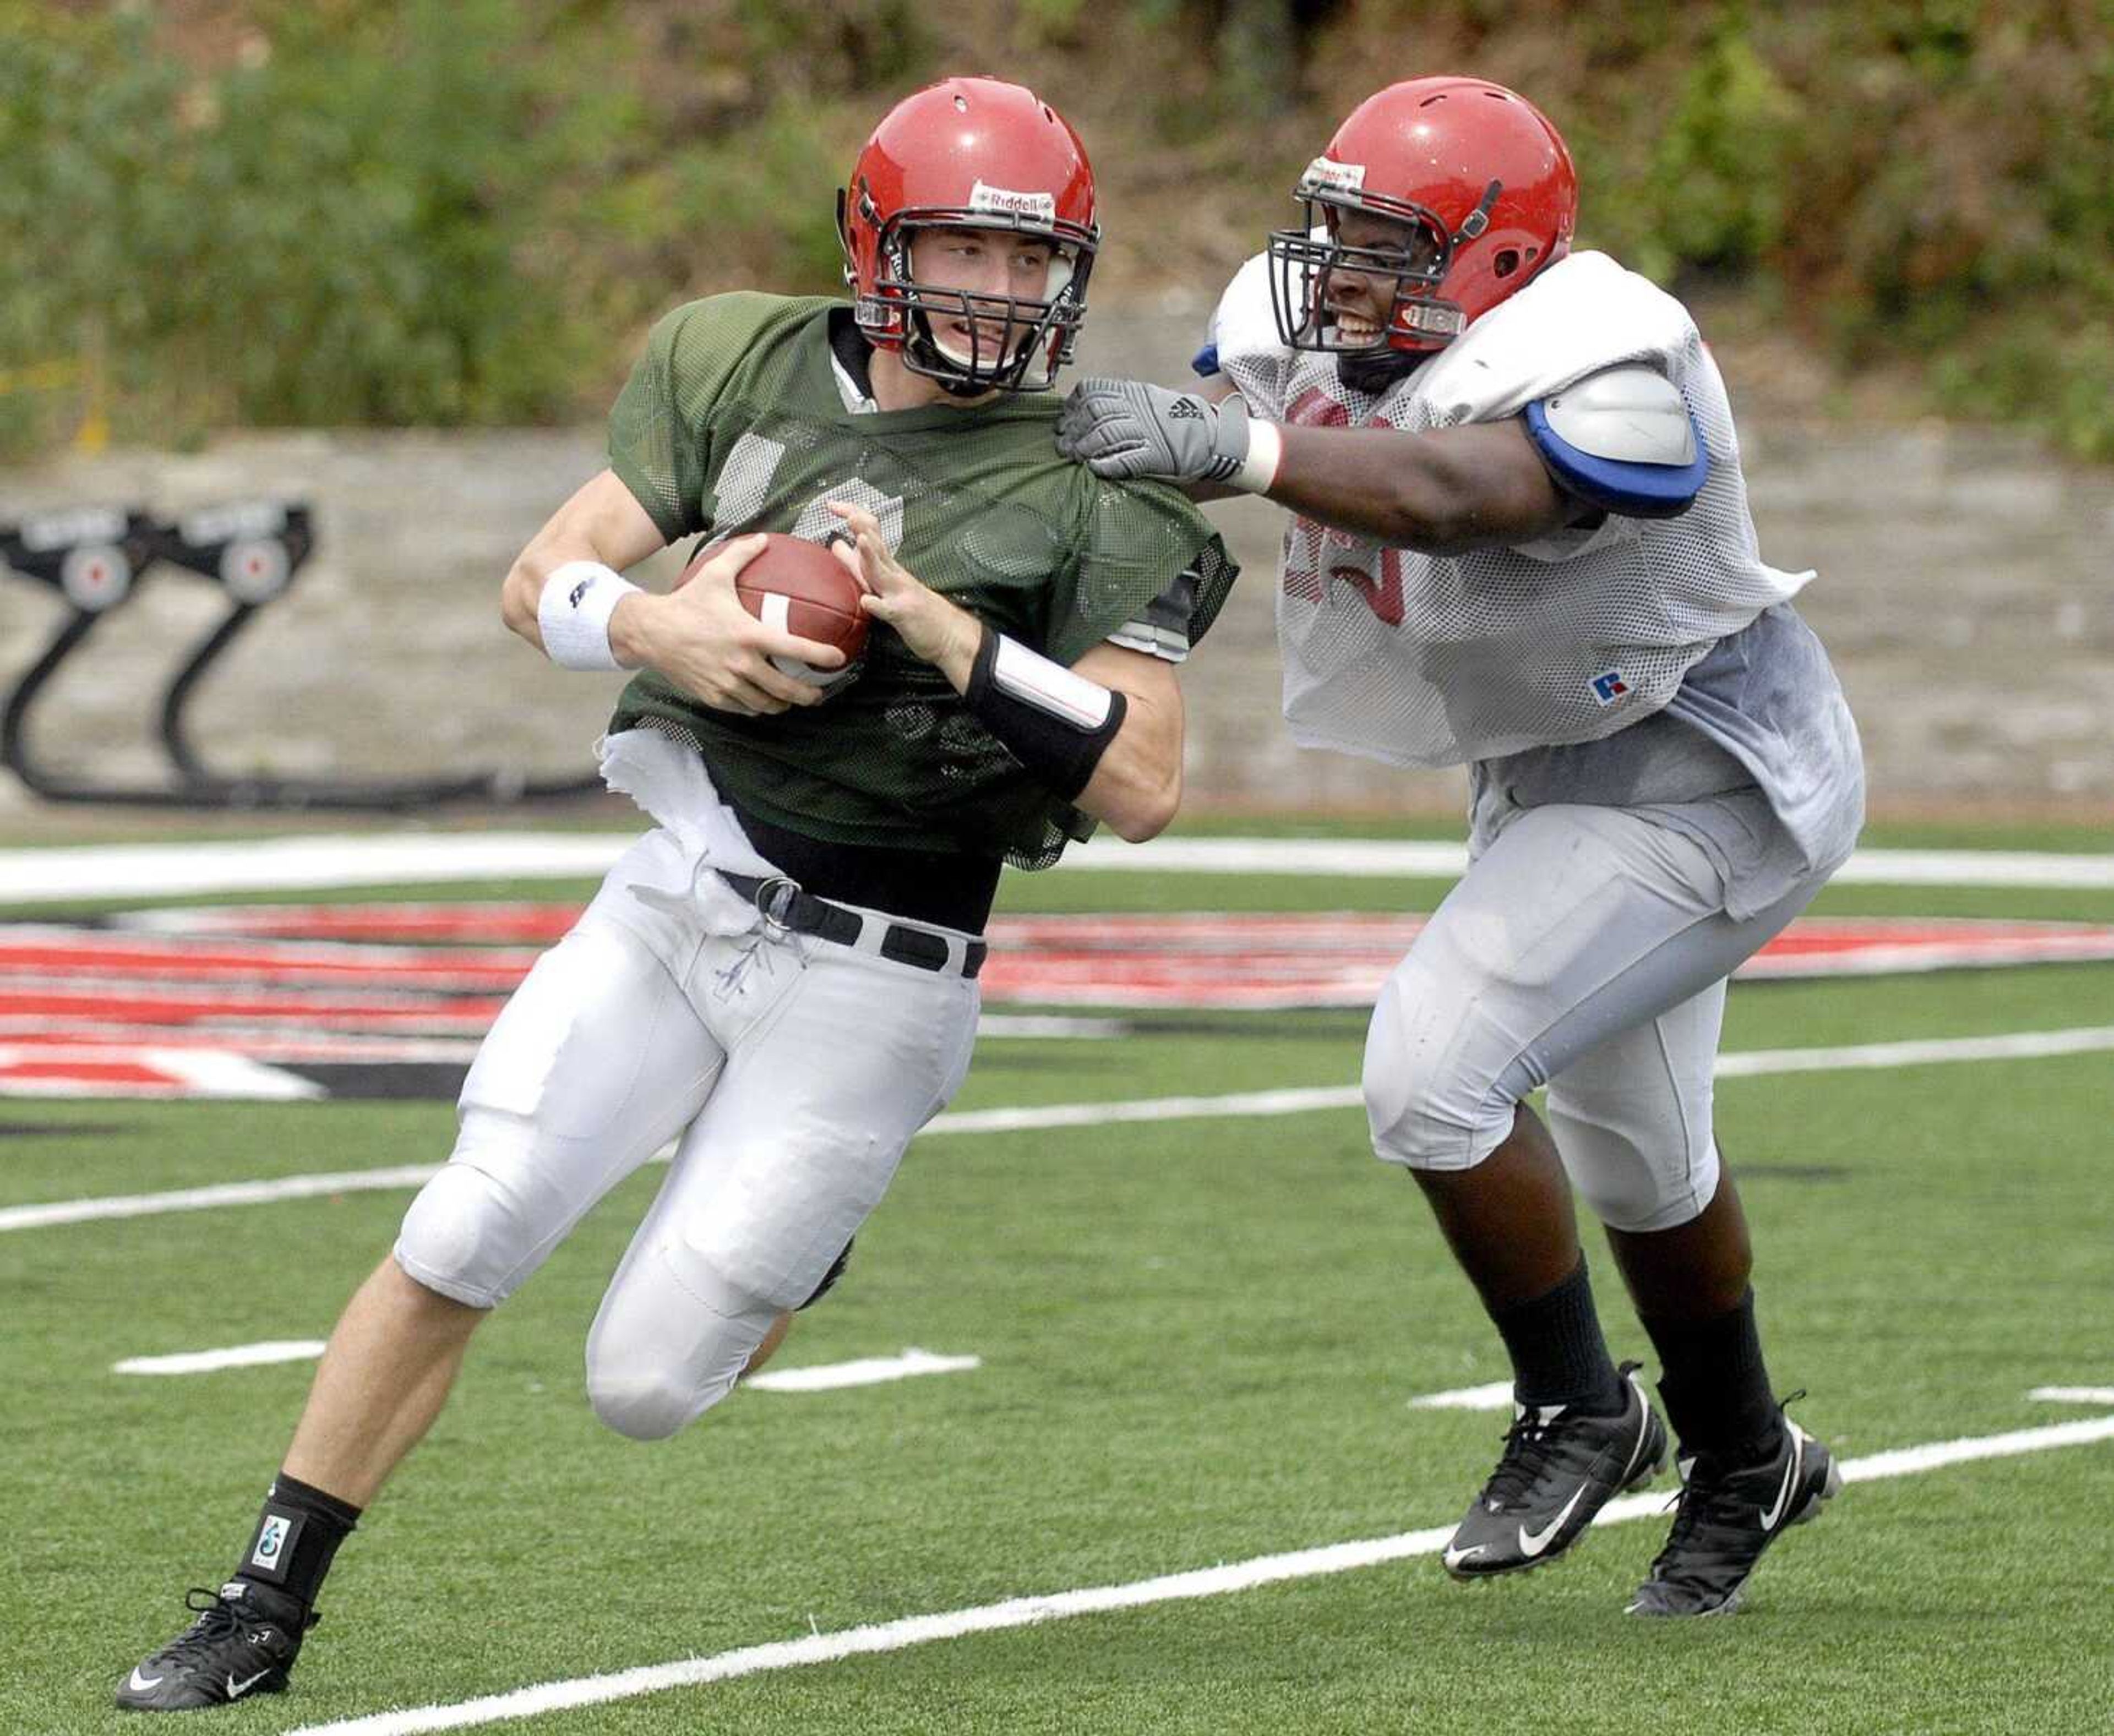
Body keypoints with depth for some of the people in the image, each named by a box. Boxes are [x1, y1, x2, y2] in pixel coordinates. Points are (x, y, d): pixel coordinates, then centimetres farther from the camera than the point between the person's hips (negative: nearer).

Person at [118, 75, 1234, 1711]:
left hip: (868, 983, -3)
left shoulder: (1094, 497, -9)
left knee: (644, 1384, -3)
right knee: (460, 1241, -9)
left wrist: (938, 624, -25)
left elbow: (1142, 788, -17)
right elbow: (542, 579, 3)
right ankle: (265, 1609, 4)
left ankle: (800, 1241, 31)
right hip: (679, 895, 3)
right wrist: (654, 628, -19)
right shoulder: (754, 368, 2)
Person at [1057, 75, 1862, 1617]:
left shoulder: (1601, 375, -34)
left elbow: (1451, 497, -50)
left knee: (1436, 1070, -21)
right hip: (1554, 776, 9)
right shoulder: (1304, 328, -8)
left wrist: (1226, 449, -62)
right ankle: (1745, 1465, 46)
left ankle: (1579, 1414, 1)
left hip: (1700, 780, -9)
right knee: (1634, 1150, 24)